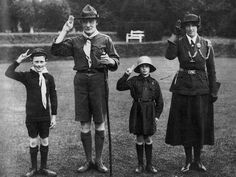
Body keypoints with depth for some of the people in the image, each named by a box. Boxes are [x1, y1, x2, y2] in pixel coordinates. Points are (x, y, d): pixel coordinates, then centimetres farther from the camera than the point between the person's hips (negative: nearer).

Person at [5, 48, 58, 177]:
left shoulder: (49, 78, -1)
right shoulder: (27, 76, -4)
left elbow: (53, 97, 4)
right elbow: (8, 73, -14)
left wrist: (54, 116, 4)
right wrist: (18, 61, -18)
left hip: (45, 116, 1)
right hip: (31, 116, -1)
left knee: (45, 141, 9)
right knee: (33, 142, 8)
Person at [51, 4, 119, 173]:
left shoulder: (105, 39, 6)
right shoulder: (75, 41, 9)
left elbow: (116, 62, 6)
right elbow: (56, 50, -3)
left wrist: (110, 60, -17)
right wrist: (65, 30, -4)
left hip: (98, 80, -1)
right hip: (81, 81, 1)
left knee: (100, 123, 5)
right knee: (84, 124, 5)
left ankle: (99, 160, 18)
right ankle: (88, 160, 19)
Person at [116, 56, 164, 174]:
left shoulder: (154, 83, 3)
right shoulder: (134, 81, -1)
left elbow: (159, 101, 8)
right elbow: (119, 87, -10)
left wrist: (157, 115, 3)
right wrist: (126, 75, -19)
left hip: (149, 113, 1)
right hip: (137, 112, -1)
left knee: (148, 139, 8)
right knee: (139, 139, 4)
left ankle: (149, 164, 18)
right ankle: (140, 164, 15)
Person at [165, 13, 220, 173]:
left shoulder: (206, 44, 2)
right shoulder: (179, 42, 2)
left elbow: (211, 69, 3)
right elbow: (170, 56, -20)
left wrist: (214, 91, 0)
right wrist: (175, 35, -20)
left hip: (201, 88, 0)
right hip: (182, 87, 0)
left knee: (200, 124, 5)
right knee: (184, 123, 6)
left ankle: (198, 160, 21)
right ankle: (188, 160, 21)